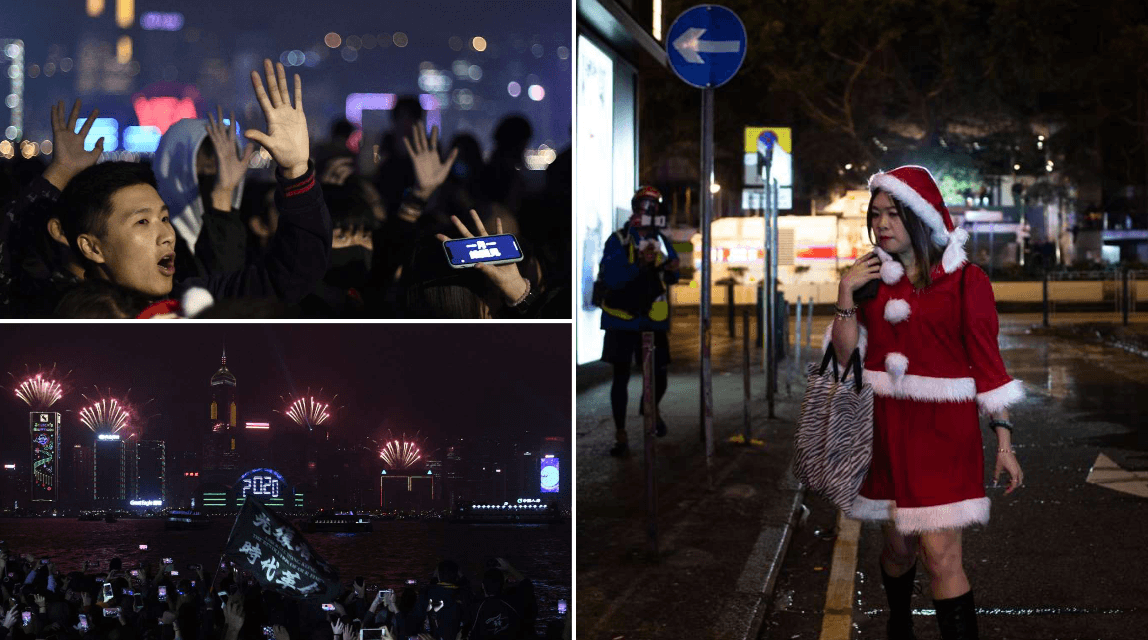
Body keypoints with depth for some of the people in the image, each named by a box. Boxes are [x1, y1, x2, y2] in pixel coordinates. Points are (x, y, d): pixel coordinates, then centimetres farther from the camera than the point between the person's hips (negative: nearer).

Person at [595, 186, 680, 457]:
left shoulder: (661, 242, 5)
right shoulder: (618, 241, -9)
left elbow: (670, 278, 13)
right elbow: (610, 277, -21)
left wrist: (672, 269, -10)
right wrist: (640, 265, -31)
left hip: (654, 320, 4)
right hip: (622, 319, -3)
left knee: (659, 374, 3)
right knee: (621, 376, 1)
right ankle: (620, 434, 10)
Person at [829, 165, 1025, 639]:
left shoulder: (964, 280, -4)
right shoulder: (872, 278, 8)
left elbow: (987, 364, -5)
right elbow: (844, 354, 4)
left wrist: (1004, 441, -9)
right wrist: (845, 295, -7)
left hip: (944, 432, -4)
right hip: (887, 430, 4)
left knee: (941, 555, -13)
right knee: (898, 545, 15)